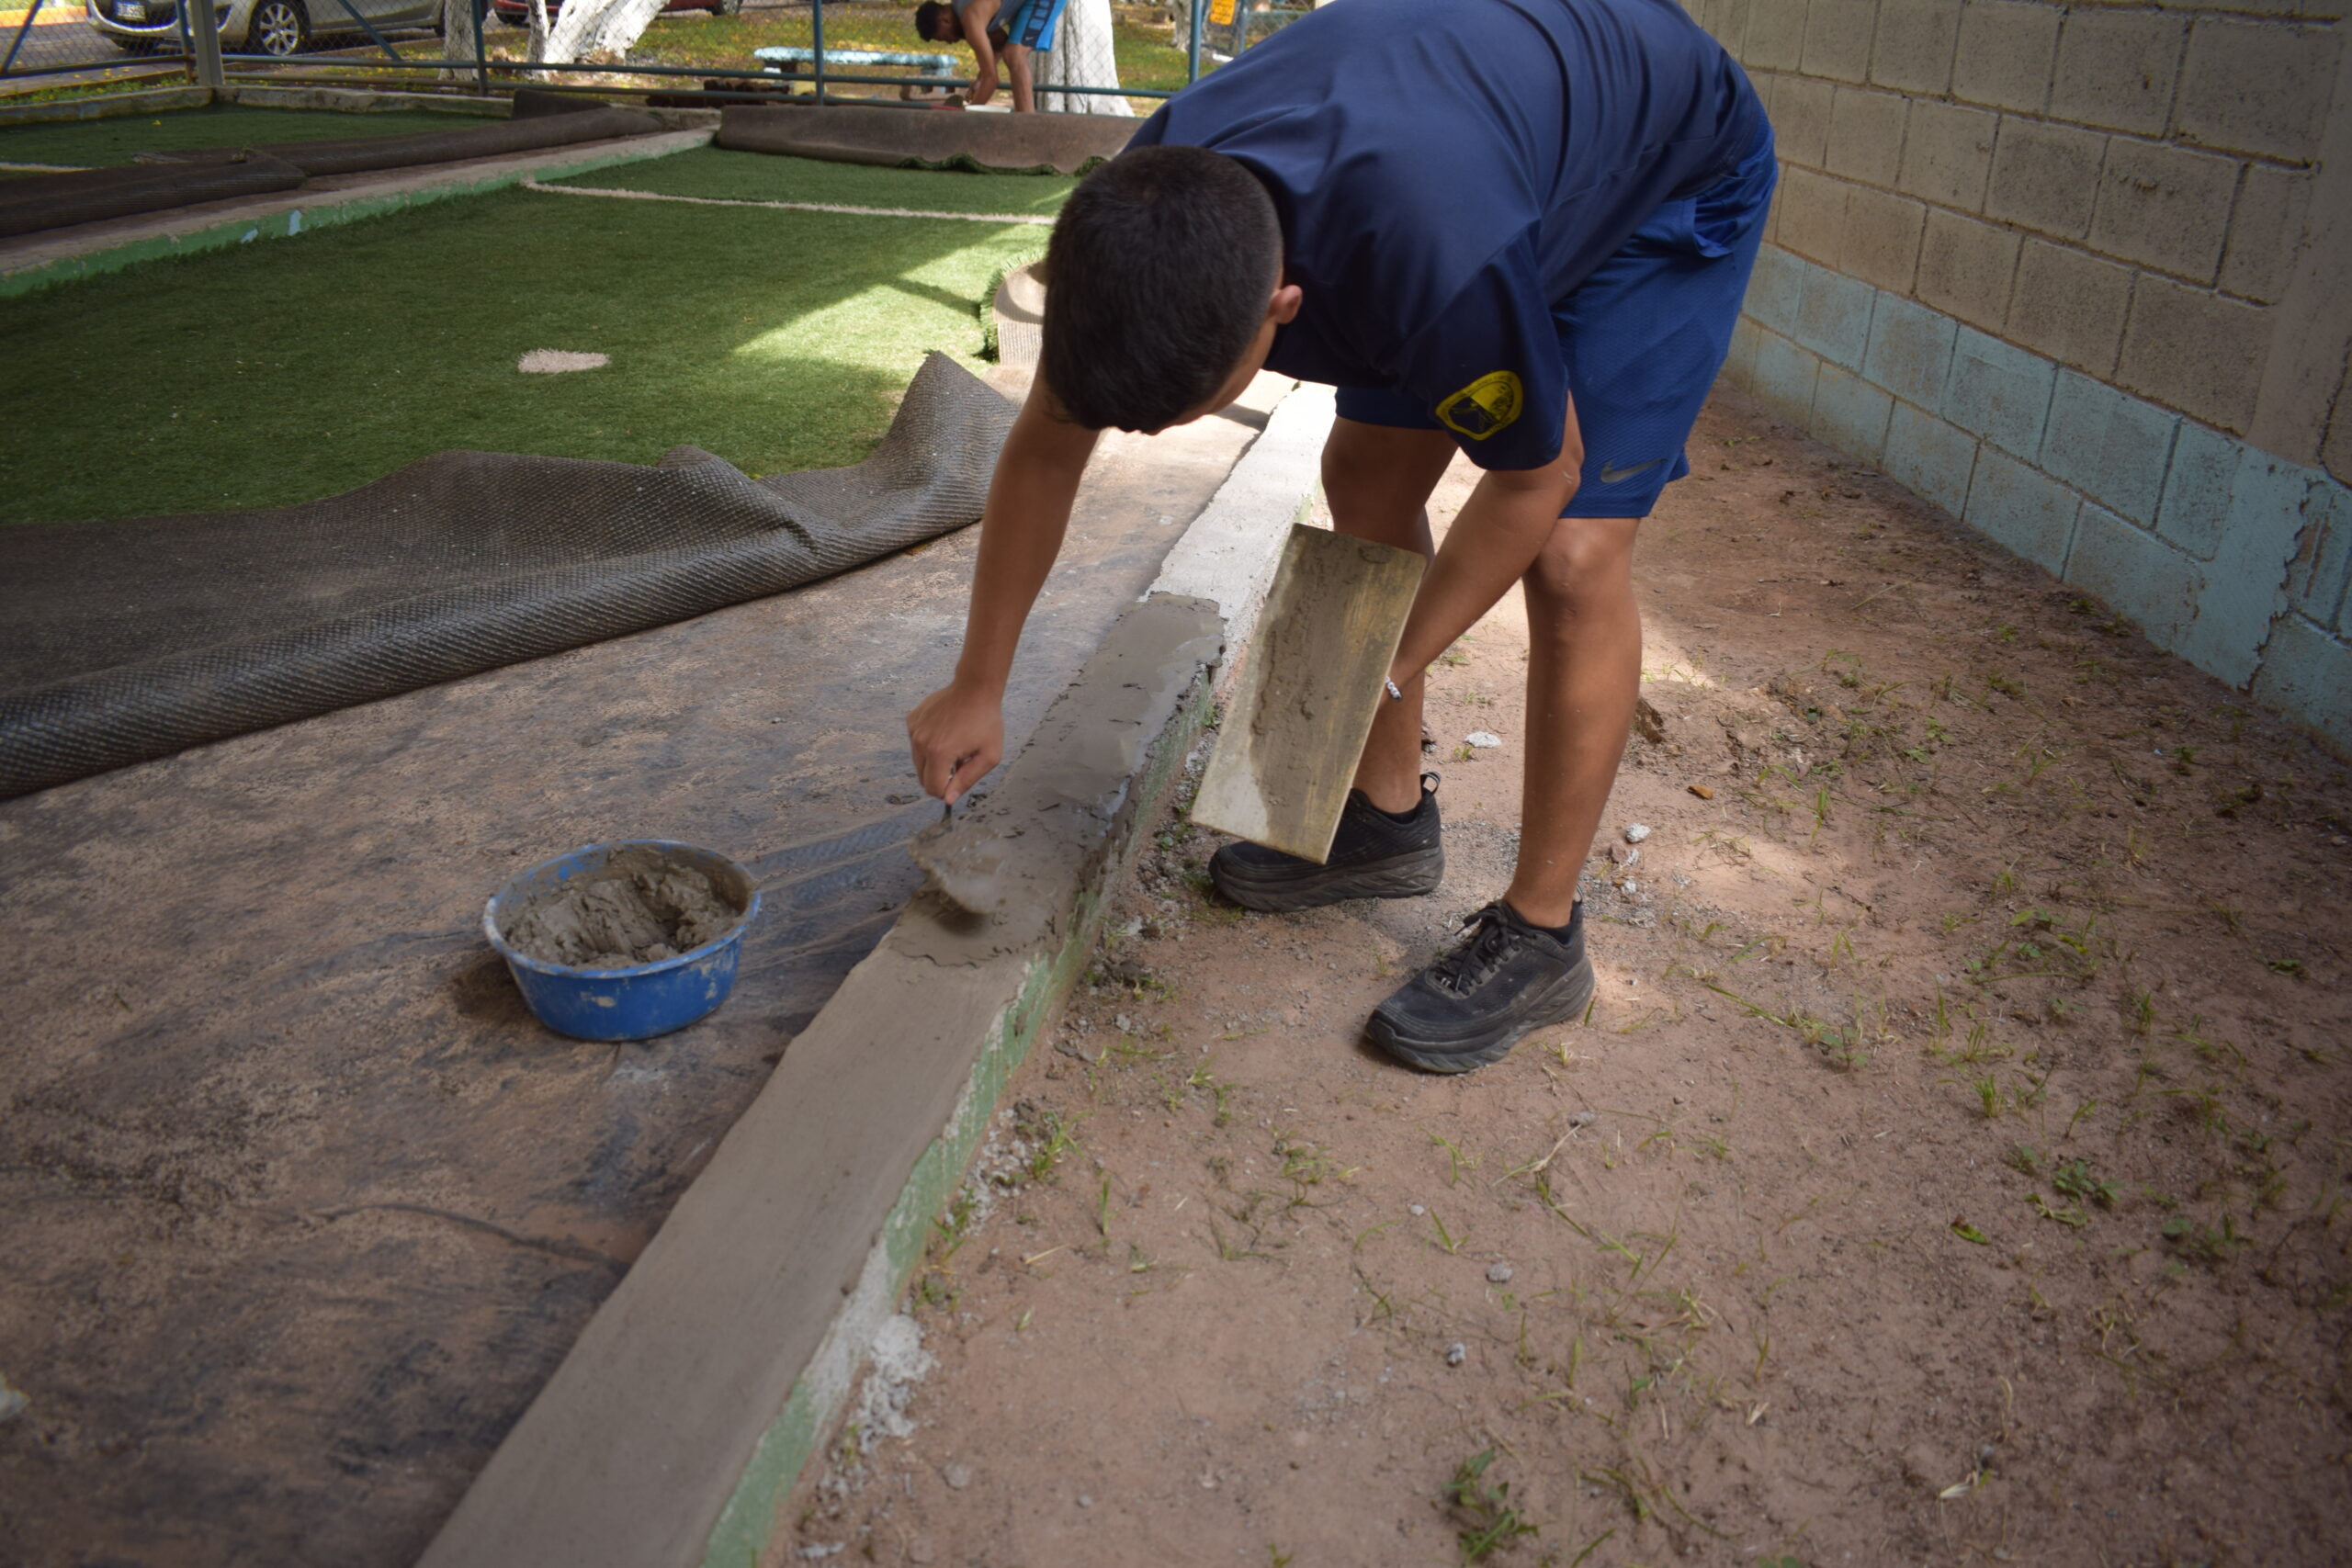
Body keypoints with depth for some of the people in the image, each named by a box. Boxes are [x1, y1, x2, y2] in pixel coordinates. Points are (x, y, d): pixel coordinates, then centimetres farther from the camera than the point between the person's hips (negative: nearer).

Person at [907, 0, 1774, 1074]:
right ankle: (1389, 820, 18)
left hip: (1670, 180, -6)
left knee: (1573, 554, -16)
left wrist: (1380, 673, -20)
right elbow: (1044, 451, -12)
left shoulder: (1432, 260, -46)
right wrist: (976, 689, -7)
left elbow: (1537, 473, -26)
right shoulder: (1140, 223, -25)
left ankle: (1539, 938, -2)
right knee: (1366, 477, 1)